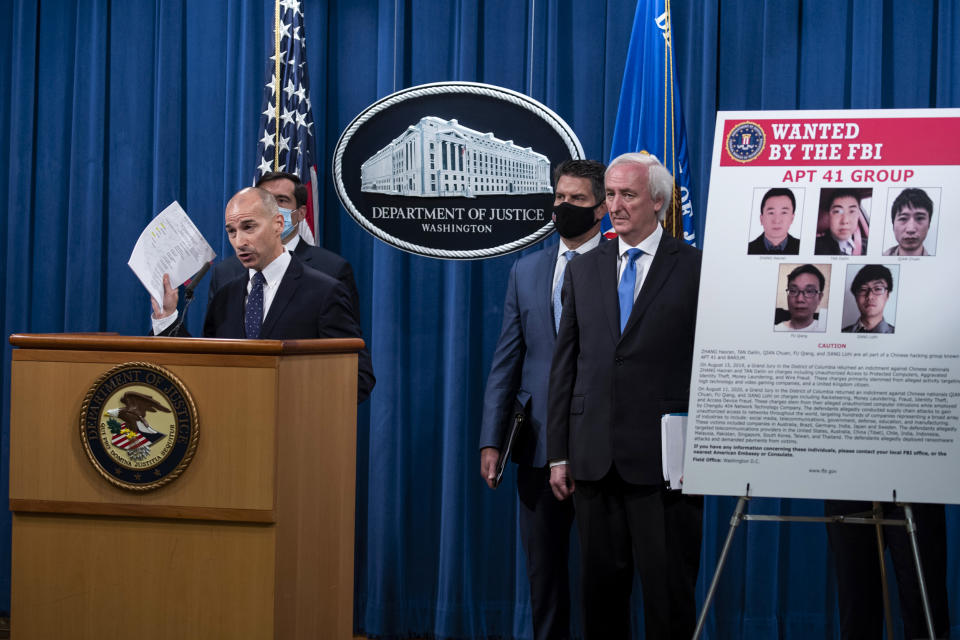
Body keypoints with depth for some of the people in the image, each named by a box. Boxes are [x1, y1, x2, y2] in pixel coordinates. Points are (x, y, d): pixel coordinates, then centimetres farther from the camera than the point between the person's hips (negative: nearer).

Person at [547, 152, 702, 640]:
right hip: (594, 458, 4)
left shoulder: (695, 267, -1)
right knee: (601, 587, 10)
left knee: (668, 593, 1)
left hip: (663, 457, -4)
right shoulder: (582, 270, 12)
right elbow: (564, 366, 12)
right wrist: (558, 454, 7)